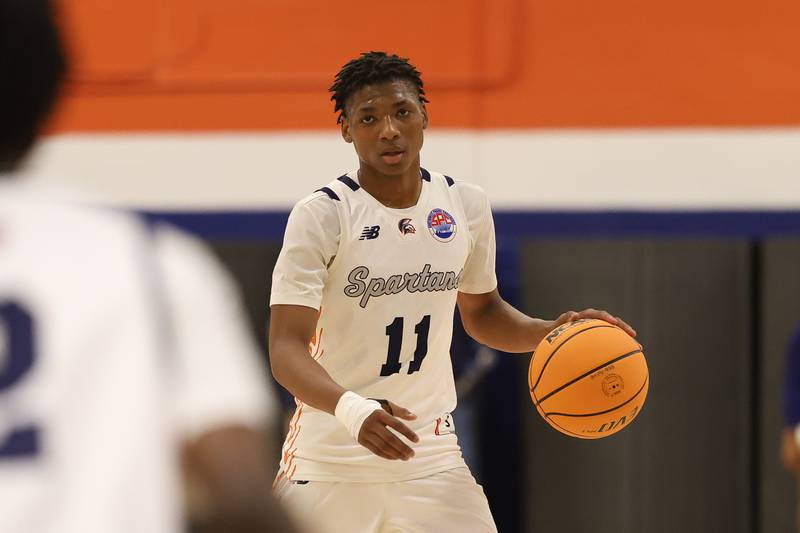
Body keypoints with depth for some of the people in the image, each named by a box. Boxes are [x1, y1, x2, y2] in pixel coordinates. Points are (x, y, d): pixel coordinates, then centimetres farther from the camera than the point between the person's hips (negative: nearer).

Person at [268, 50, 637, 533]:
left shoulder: (465, 206, 2)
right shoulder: (322, 216, -14)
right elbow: (287, 348, -20)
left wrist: (548, 332, -1)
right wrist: (352, 410, -38)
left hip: (428, 452, 3)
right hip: (329, 463, -3)